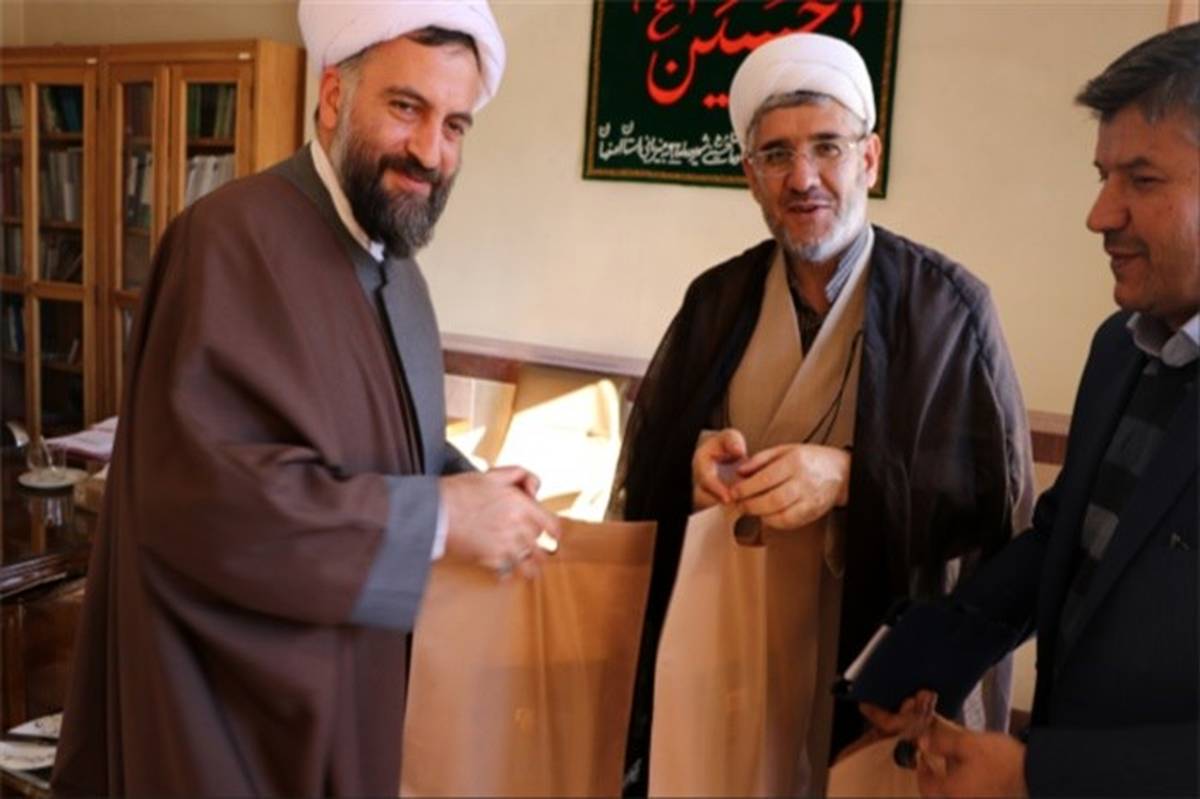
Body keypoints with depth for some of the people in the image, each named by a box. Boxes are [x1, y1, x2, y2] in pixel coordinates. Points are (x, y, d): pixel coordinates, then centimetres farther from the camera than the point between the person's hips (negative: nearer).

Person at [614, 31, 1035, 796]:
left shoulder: (950, 305, -8)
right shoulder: (716, 298, 2)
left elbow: (1000, 496, -9)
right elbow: (648, 460, 7)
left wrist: (850, 477, -23)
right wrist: (697, 457, -16)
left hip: (880, 655, -3)